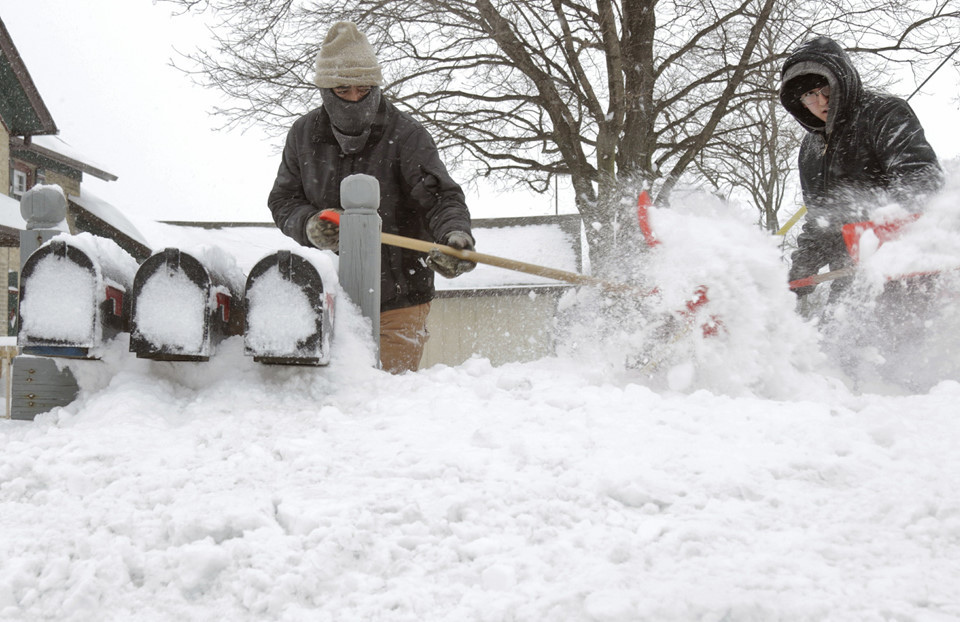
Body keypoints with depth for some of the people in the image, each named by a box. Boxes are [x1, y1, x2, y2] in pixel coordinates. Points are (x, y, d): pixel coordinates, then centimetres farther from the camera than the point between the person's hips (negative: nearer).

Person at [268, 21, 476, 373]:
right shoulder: (304, 135, 4)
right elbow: (282, 200, 10)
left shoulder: (406, 136, -9)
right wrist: (308, 224, -13)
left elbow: (440, 195, -19)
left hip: (398, 301, -4)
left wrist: (455, 235, -40)